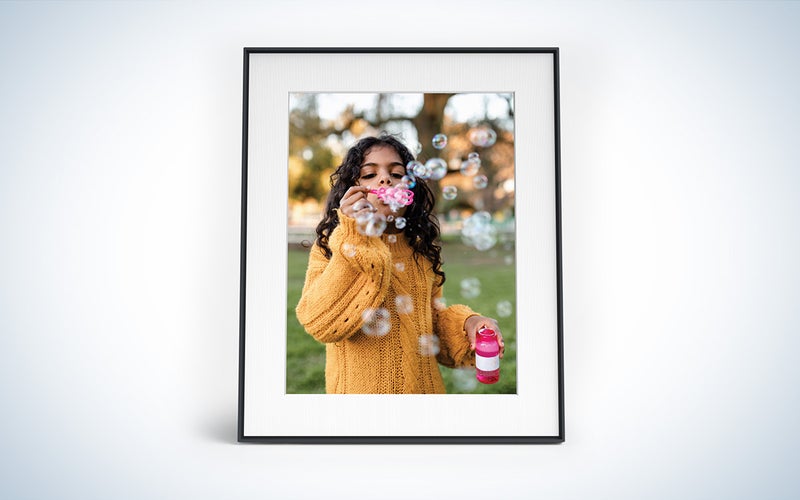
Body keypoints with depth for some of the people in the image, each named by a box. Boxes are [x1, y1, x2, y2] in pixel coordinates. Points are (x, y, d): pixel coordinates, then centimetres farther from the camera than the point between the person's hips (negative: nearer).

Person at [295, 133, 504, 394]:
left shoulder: (423, 251, 2)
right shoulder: (329, 247, -9)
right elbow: (320, 323, -23)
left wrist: (467, 322, -8)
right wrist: (354, 240, -26)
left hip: (424, 386, 3)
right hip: (359, 387, -3)